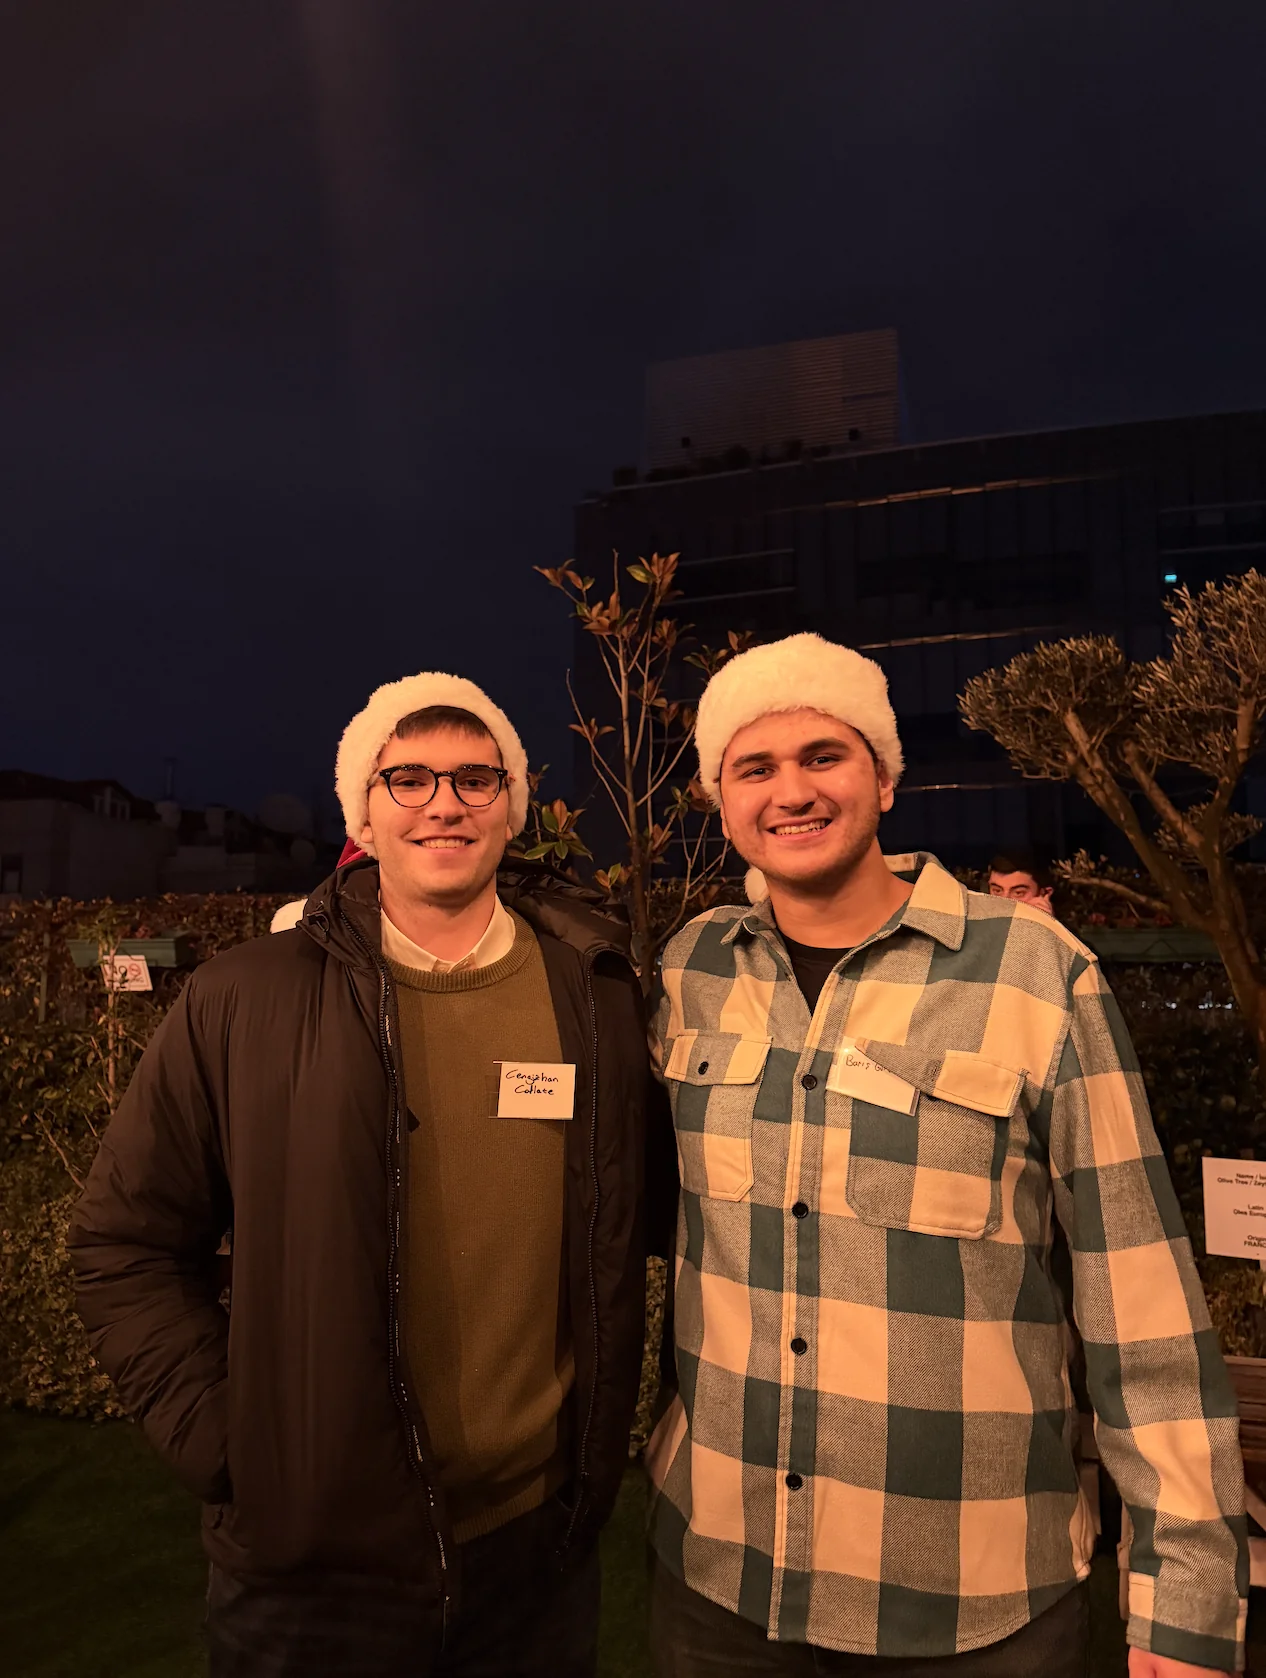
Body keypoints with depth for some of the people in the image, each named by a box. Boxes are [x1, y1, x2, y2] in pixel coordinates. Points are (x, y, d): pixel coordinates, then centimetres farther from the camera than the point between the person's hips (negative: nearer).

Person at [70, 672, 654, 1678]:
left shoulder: (597, 994, -6)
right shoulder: (244, 1001, -9)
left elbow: (632, 1224, 4)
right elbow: (129, 1239, -2)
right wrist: (219, 1440, -6)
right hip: (309, 1560, -1)